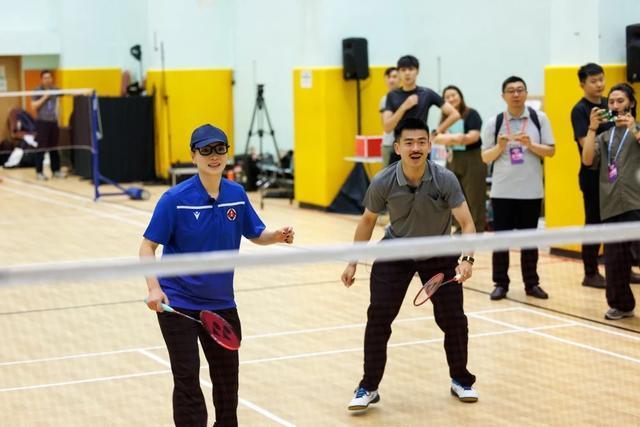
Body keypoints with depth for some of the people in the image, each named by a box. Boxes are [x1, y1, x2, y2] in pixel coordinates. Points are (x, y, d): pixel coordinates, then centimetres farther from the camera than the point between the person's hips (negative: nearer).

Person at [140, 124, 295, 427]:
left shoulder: (237, 194, -1)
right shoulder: (175, 199, -15)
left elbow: (255, 235, 11)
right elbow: (148, 247, -13)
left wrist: (278, 236, -11)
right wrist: (154, 288, -27)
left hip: (221, 302, 5)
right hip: (178, 303, -5)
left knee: (227, 376, 15)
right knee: (187, 378, -3)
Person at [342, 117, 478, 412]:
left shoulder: (445, 180, -24)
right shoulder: (383, 183, -20)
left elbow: (467, 224, -25)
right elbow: (368, 221, -2)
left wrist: (467, 259, -42)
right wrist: (353, 263, 3)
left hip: (438, 254, 0)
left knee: (453, 319, -1)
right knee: (378, 316, -11)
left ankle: (461, 381, 25)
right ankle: (369, 387, 4)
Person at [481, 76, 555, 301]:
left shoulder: (539, 118, 1)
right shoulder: (494, 122, 1)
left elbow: (551, 151, 0)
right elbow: (485, 158, 3)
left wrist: (531, 145, -16)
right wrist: (500, 146, -15)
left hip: (531, 190, 0)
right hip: (502, 191, 0)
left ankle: (531, 283, 16)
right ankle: (500, 283, 10)